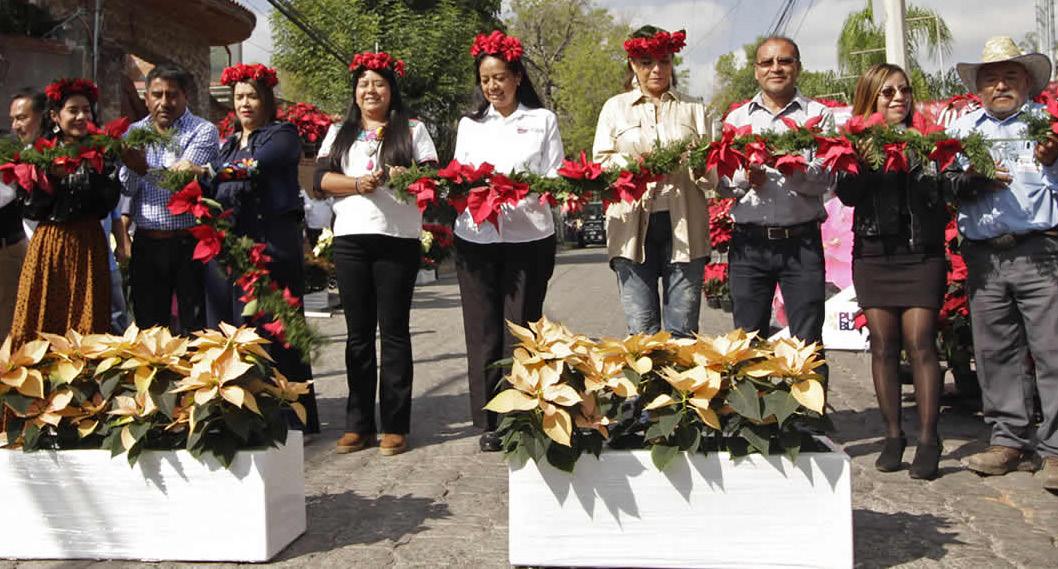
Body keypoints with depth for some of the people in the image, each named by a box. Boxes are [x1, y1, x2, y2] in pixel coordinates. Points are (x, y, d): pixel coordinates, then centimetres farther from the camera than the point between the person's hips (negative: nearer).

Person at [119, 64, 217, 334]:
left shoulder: (203, 131, -3)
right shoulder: (135, 132, 11)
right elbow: (126, 190, 7)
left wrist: (144, 168, -32)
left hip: (188, 244, -4)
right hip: (146, 245, 4)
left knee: (195, 330, 0)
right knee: (148, 329, 10)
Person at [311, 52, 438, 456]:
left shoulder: (412, 130, 11)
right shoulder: (339, 133, 17)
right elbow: (321, 180, 5)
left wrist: (405, 177, -17)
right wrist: (358, 184, -11)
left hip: (398, 240, -2)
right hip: (350, 240, 3)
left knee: (394, 331, 0)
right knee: (358, 333, 6)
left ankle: (395, 425, 5)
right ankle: (358, 424, 12)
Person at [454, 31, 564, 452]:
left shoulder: (542, 120, 9)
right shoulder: (469, 124, 16)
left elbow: (555, 178, 4)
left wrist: (535, 192, -17)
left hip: (528, 237, -2)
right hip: (476, 236, 2)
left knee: (520, 328, -1)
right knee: (482, 330, 2)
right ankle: (490, 421, 10)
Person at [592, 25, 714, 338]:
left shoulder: (693, 108, 17)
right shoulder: (615, 107, 15)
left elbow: (712, 176, 10)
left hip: (684, 226, 1)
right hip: (632, 226, 0)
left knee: (683, 332, 0)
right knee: (641, 331, -1)